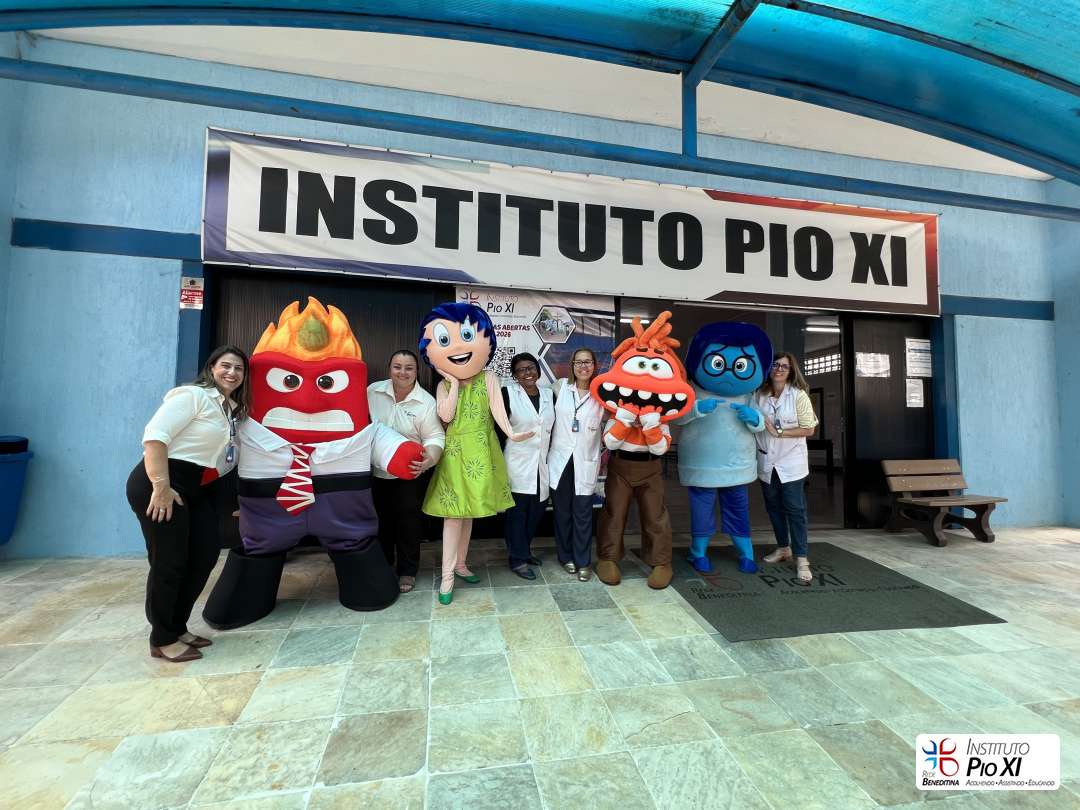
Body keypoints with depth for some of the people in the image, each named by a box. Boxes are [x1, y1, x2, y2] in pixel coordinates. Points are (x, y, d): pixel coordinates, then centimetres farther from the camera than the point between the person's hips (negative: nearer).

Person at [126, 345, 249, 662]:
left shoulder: (233, 409, 14)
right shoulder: (193, 395, -12)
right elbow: (154, 435, -21)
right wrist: (161, 488, -25)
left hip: (195, 490, 9)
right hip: (158, 484, -9)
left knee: (205, 555, 8)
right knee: (169, 562, -2)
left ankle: (177, 628, 25)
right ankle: (163, 639, 15)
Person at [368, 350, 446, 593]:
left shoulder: (426, 402, -13)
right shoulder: (373, 391, -5)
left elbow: (435, 437, -14)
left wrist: (429, 459, -33)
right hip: (375, 472, 3)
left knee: (408, 524, 7)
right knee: (380, 521, 18)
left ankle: (407, 571, 27)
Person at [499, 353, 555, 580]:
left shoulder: (548, 394, 7)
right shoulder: (508, 393, -7)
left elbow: (553, 428, 13)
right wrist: (501, 460, -7)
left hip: (542, 463, 5)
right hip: (518, 463, -5)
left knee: (537, 510, 12)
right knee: (518, 512, 3)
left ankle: (524, 550, 33)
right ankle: (518, 559, 16)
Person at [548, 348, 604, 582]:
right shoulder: (561, 387, 2)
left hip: (586, 462, -1)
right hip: (560, 459, 1)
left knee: (583, 513, 2)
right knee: (562, 511, 10)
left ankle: (583, 561, 18)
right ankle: (566, 556, 27)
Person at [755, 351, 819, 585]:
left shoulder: (799, 396, -8)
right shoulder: (760, 395, 2)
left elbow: (809, 429, -9)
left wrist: (779, 432, -15)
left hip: (791, 462, -4)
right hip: (766, 462, 4)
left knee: (795, 509, -2)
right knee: (773, 507, 14)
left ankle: (801, 558, 6)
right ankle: (783, 548, 31)